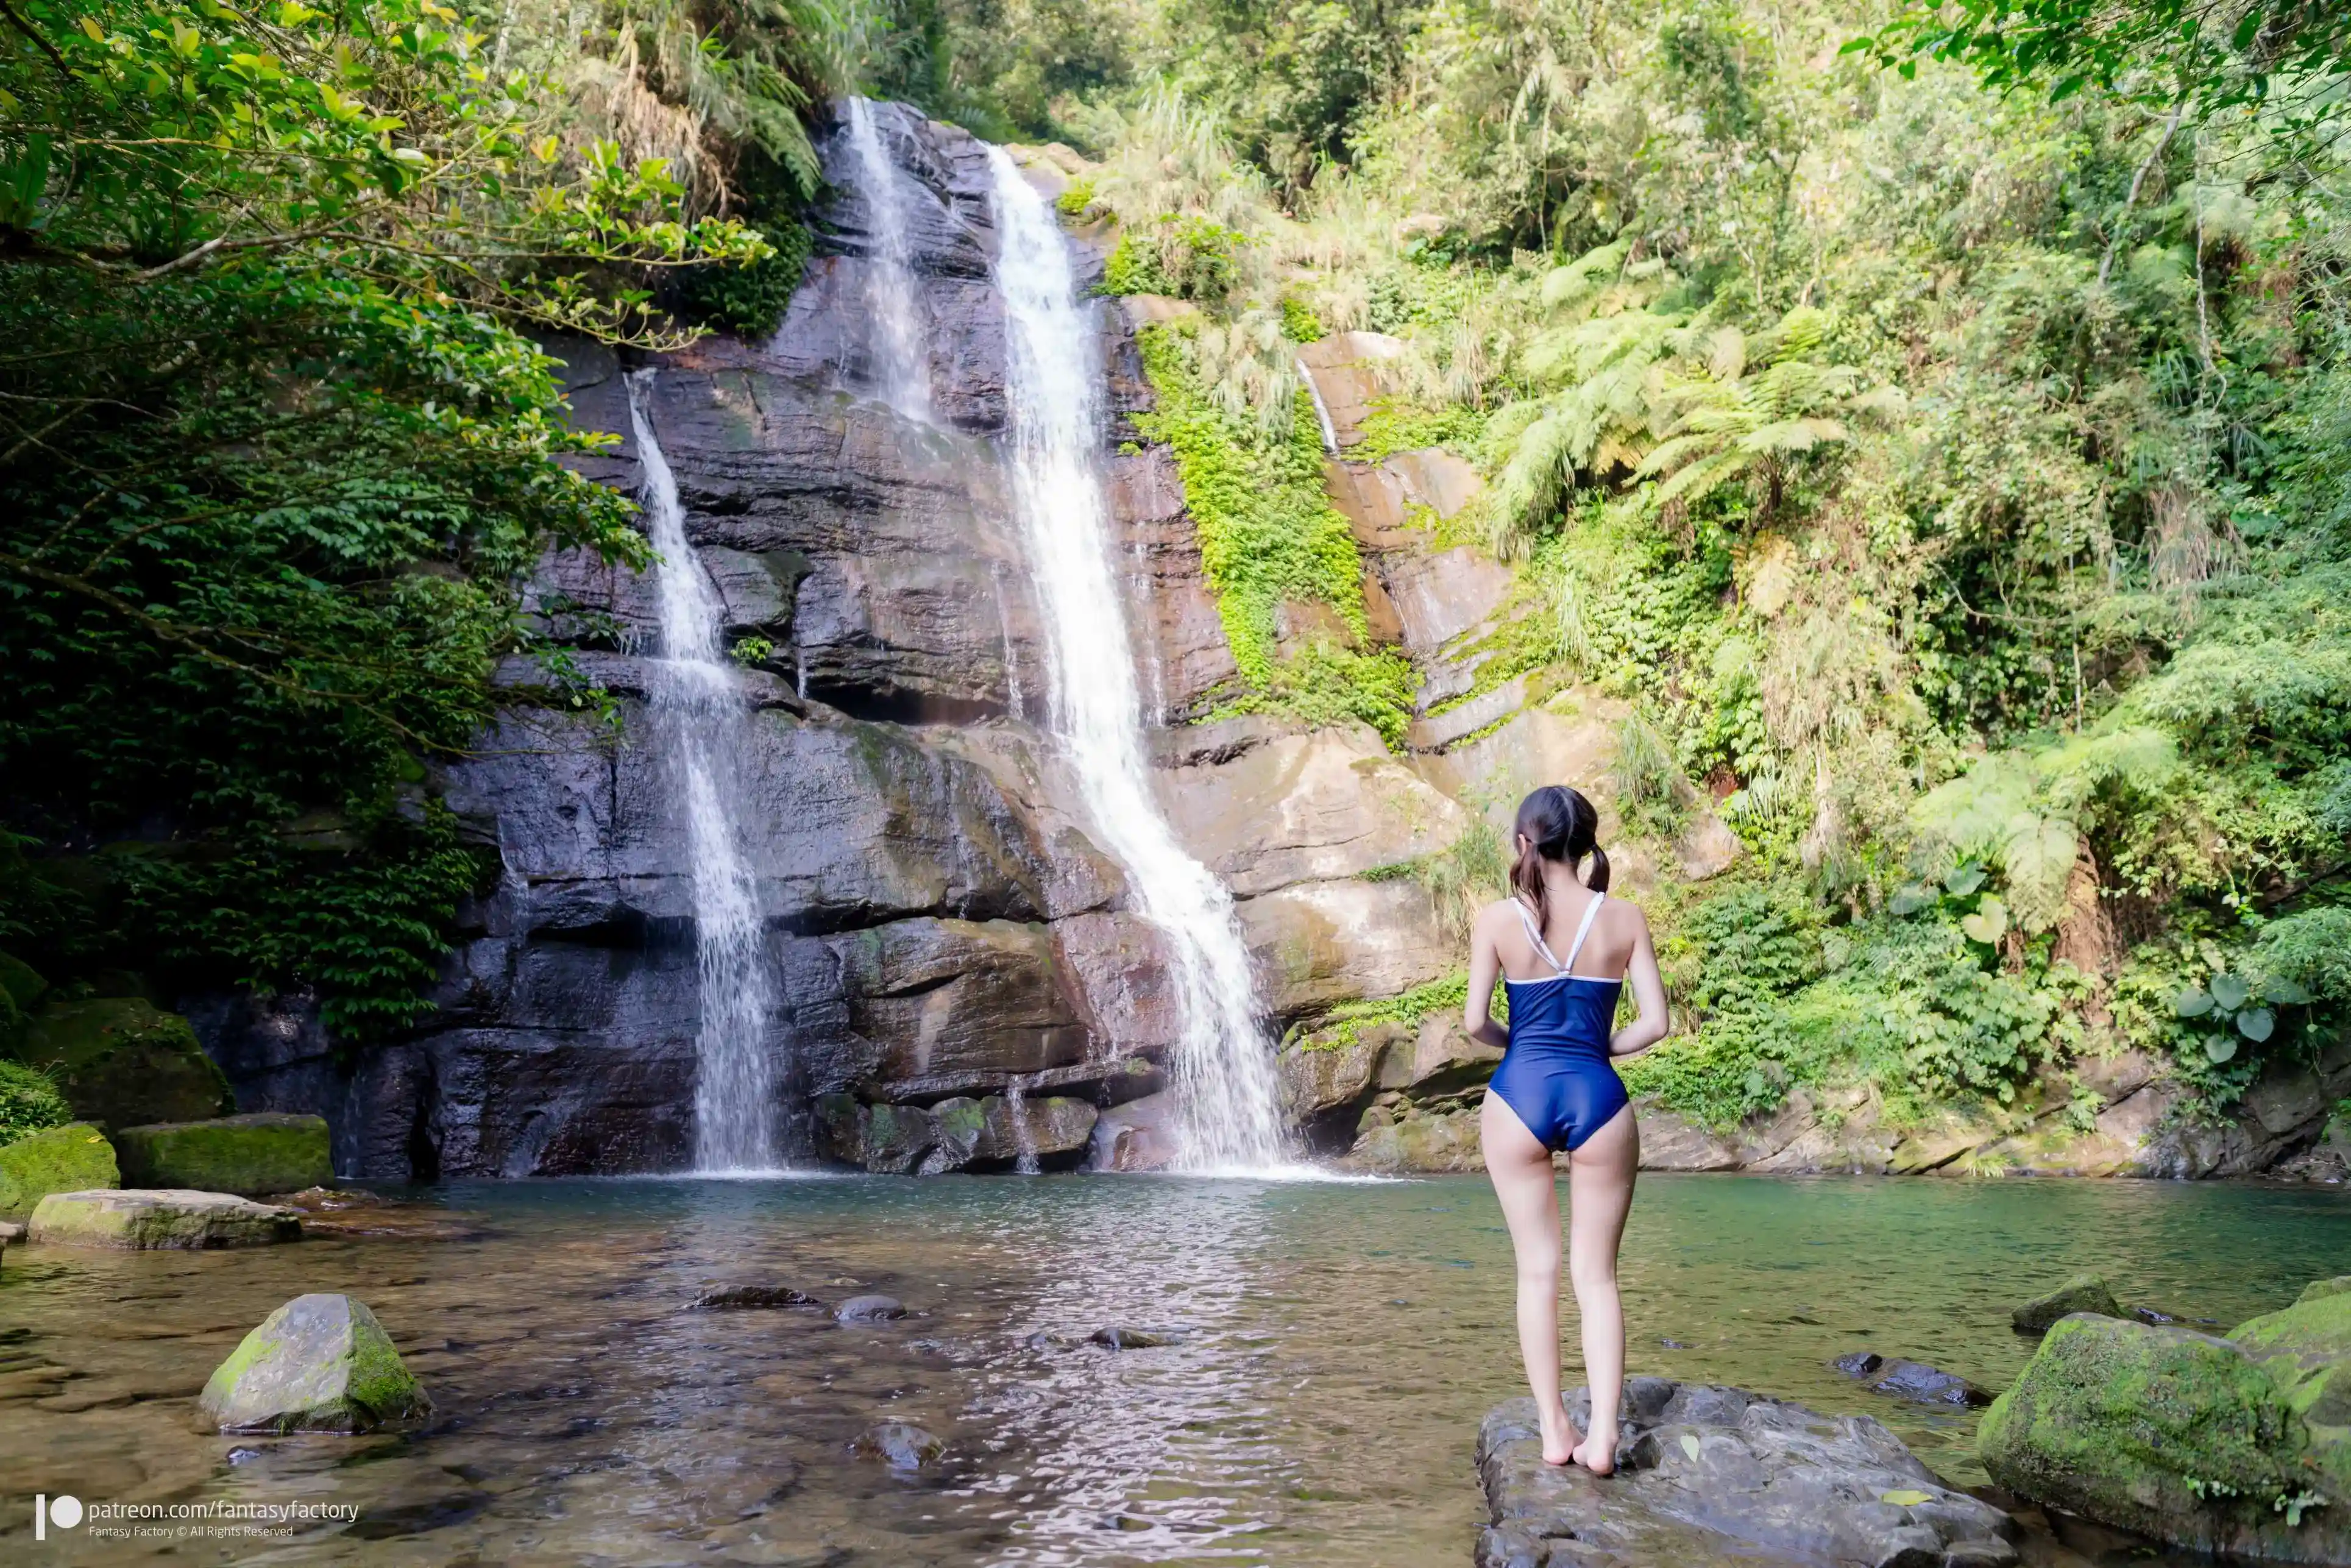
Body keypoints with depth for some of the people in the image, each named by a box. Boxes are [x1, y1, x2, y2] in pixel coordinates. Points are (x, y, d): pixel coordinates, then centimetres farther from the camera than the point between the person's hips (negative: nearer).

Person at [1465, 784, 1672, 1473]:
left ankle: (1554, 1430, 14)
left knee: (1537, 1270, 10)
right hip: (1597, 1097, 1)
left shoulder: (1498, 919, -3)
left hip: (1520, 1093, 0)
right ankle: (1602, 1436, 4)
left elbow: (1475, 1022, -3)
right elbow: (1656, 1023, -2)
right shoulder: (1624, 918, 0)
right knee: (1596, 1274, 9)